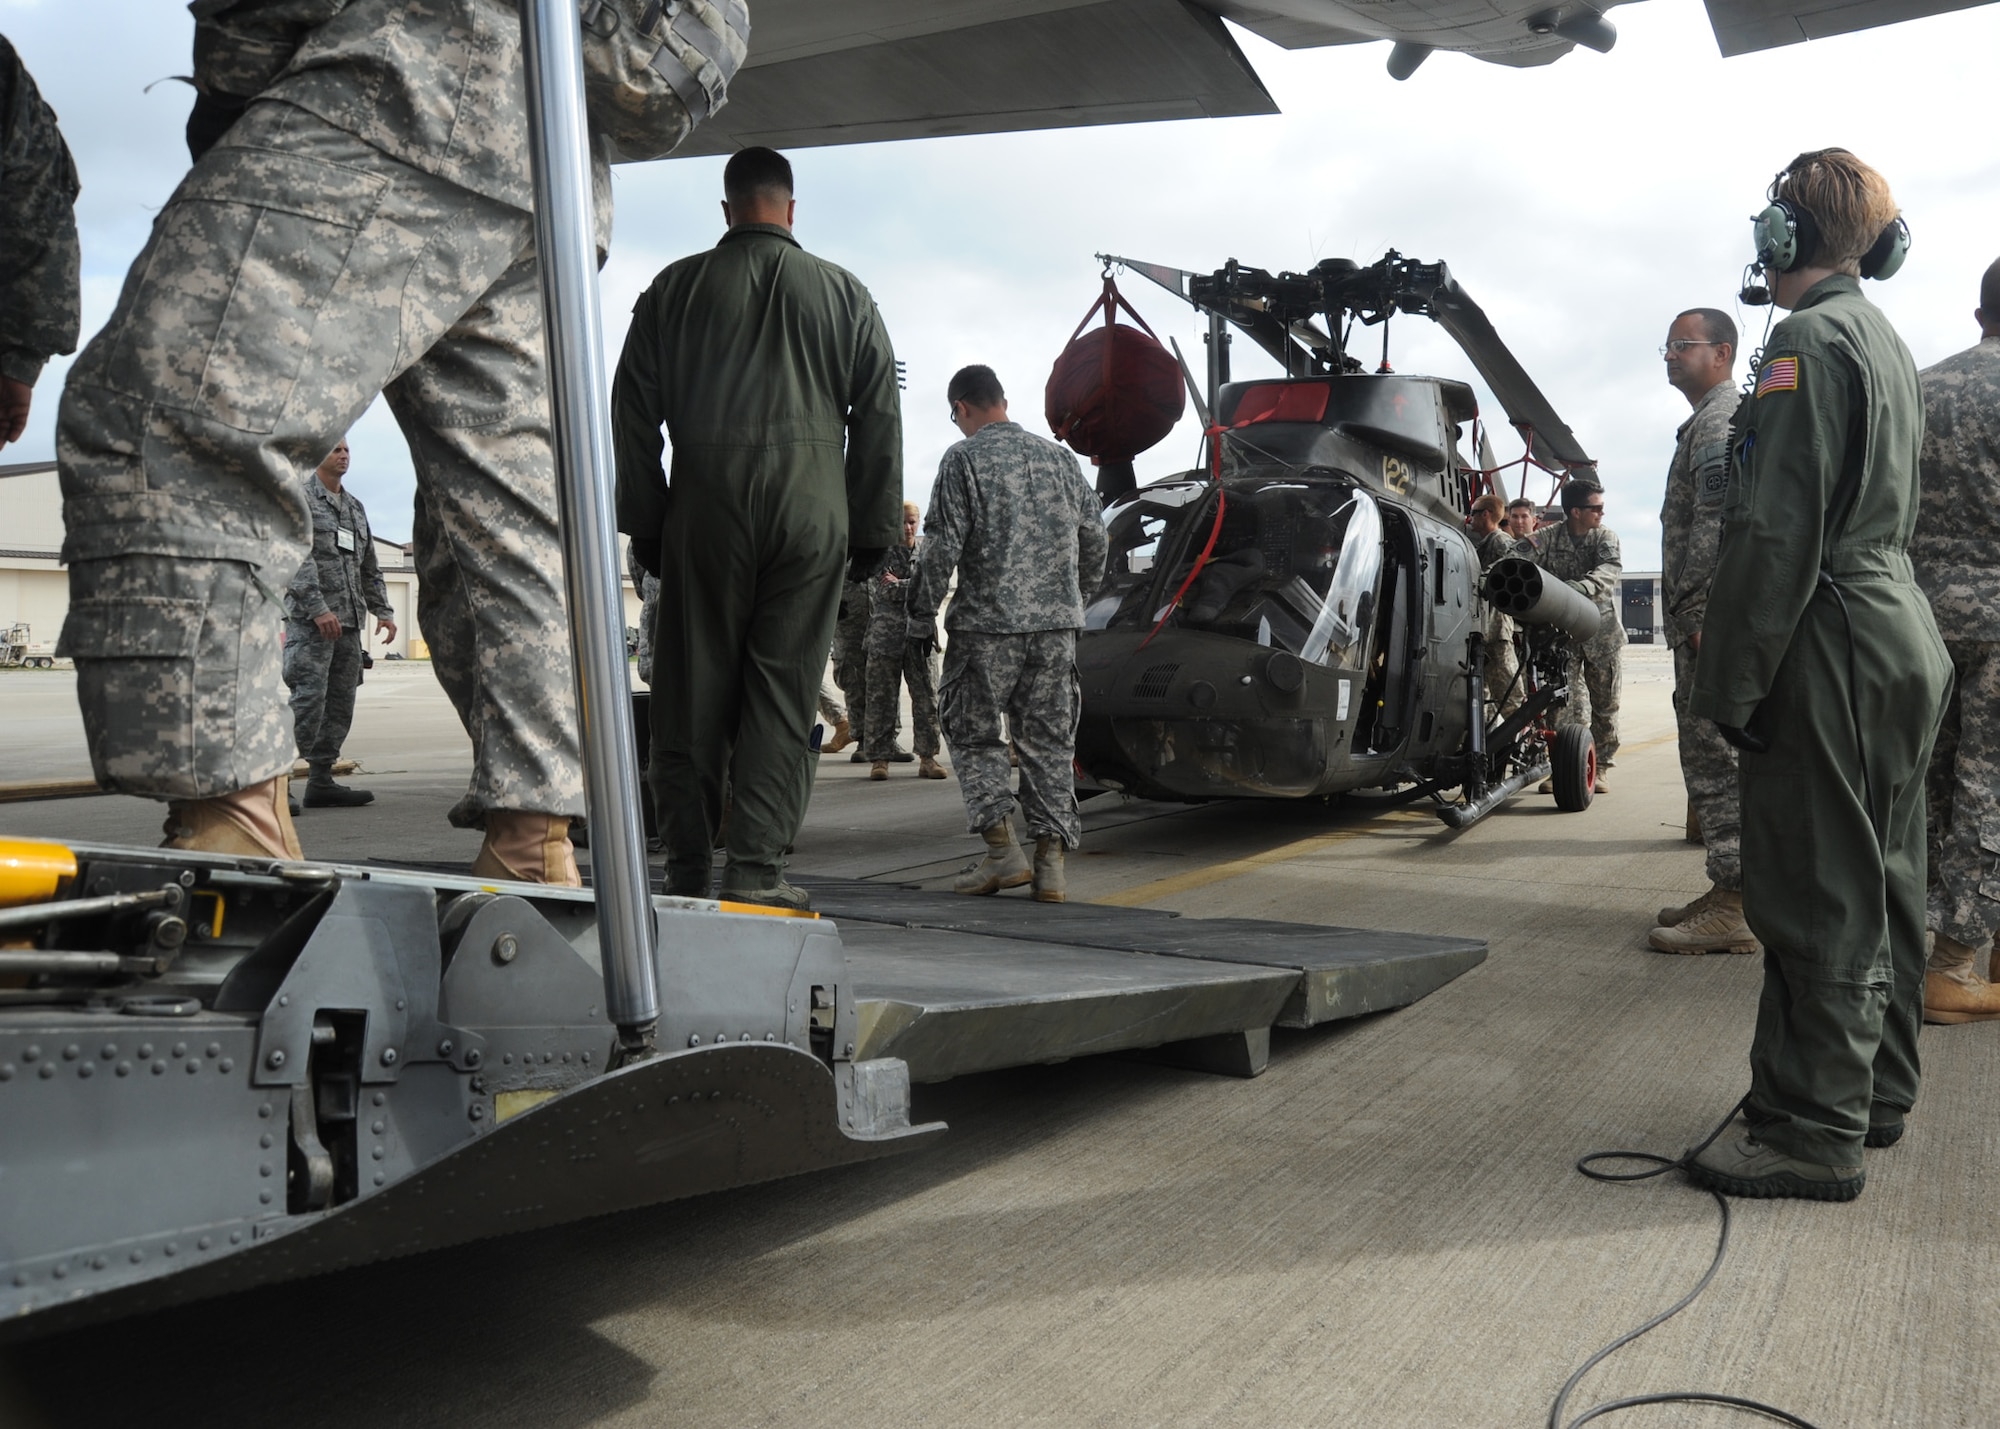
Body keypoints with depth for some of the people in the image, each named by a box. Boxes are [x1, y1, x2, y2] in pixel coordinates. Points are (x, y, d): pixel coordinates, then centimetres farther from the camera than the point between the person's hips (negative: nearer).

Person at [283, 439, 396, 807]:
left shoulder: (354, 506, 22)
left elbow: (369, 565, 26)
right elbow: (297, 557, -13)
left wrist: (382, 610, 16)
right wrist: (317, 608, -20)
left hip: (350, 621, 8)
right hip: (310, 621, -8)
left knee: (340, 706, 6)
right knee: (308, 701, -14)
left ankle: (321, 781, 10)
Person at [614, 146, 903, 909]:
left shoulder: (675, 287, 11)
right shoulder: (844, 292, 12)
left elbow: (632, 411, 9)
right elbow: (880, 419, 9)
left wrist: (645, 523, 12)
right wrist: (872, 530, 11)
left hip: (705, 506, 0)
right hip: (811, 506, 0)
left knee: (692, 687, 5)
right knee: (783, 689, 1)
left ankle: (688, 868, 7)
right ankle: (755, 869, -3)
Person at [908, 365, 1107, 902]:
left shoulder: (964, 458, -3)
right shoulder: (1059, 457, 12)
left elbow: (943, 546, -9)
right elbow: (1093, 538, 15)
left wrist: (921, 617, 0)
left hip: (987, 621, -4)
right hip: (1057, 622, 5)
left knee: (975, 734, 7)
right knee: (1050, 739, 7)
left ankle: (1003, 850, -1)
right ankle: (1051, 862, 4)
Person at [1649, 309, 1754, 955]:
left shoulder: (1719, 421, -9)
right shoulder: (1720, 419, 25)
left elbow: (1716, 525, -21)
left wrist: (1698, 614, -24)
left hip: (1714, 618, -11)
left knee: (1716, 757, -10)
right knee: (1716, 757, 14)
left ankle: (1733, 908, -9)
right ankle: (1732, 888, 21)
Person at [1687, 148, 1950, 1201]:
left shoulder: (1809, 340, -13)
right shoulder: (1888, 343, 19)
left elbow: (1776, 530, -20)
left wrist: (1731, 679, -18)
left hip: (1832, 646, -10)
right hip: (1901, 634, 10)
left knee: (1816, 896, -6)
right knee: (1880, 883, 15)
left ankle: (1815, 1131, -1)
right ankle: (1875, 1092, 26)